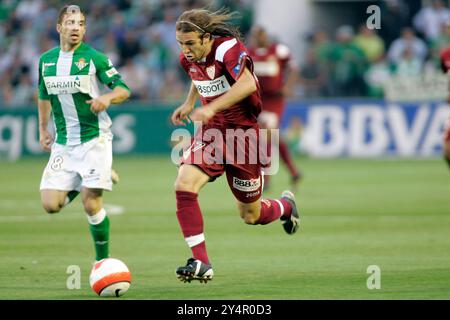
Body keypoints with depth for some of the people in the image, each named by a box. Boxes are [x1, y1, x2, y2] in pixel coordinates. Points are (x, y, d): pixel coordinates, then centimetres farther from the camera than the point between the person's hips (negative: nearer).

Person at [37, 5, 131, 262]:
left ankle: (103, 261, 5)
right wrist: (43, 129, 17)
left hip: (94, 139, -5)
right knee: (51, 204, -6)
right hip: (63, 143, 5)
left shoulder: (94, 58, -7)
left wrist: (107, 98, -27)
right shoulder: (46, 60, 7)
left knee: (92, 205, -12)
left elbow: (124, 90, -7)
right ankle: (82, 184, 25)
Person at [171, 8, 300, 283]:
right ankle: (201, 263, -19)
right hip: (211, 132, 5)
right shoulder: (189, 59, 2)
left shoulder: (227, 48, -20)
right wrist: (189, 104, 12)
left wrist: (211, 107, -40)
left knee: (251, 216, 6)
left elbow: (248, 84, -35)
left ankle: (285, 206, 44)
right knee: (184, 186, -22)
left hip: (242, 130, -5)